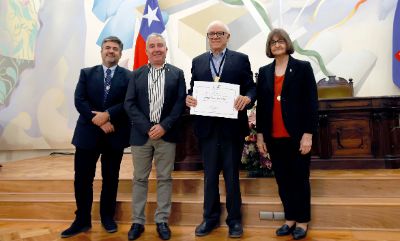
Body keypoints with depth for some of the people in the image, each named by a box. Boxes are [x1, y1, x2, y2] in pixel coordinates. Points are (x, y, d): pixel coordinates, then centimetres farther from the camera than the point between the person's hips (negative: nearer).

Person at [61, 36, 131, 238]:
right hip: (87, 133, 1)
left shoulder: (129, 77, 3)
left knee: (110, 178, 10)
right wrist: (98, 121, -14)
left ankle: (107, 217, 27)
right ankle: (82, 220, 20)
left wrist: (107, 115, -20)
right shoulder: (86, 73, 8)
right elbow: (79, 101, -3)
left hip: (114, 135, -1)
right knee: (82, 178, 5)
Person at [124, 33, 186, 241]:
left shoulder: (177, 73, 6)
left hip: (166, 134, -1)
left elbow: (180, 103, -2)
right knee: (139, 178, 8)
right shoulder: (137, 74, 8)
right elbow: (129, 104, 0)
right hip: (141, 134, 1)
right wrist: (147, 128, -11)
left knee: (164, 178, 6)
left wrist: (164, 126, -13)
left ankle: (162, 221, 17)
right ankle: (138, 221, 19)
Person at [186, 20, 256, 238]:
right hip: (207, 126, 3)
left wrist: (247, 98, -22)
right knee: (210, 175, 12)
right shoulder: (197, 61, 12)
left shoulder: (241, 59, 4)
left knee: (231, 175, 9)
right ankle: (210, 218, 27)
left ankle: (234, 219, 24)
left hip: (232, 126, -2)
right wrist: (189, 98, -12)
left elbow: (251, 88, -1)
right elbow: (192, 90, 10)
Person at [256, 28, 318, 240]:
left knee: (300, 179, 7)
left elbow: (311, 102, -5)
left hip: (297, 135, -3)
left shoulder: (302, 67, -1)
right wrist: (260, 134, 6)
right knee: (282, 180, 10)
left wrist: (308, 134, -11)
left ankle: (302, 221, 22)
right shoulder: (264, 72, 10)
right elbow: (260, 105, 9)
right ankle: (290, 219, 24)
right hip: (274, 137, 4)